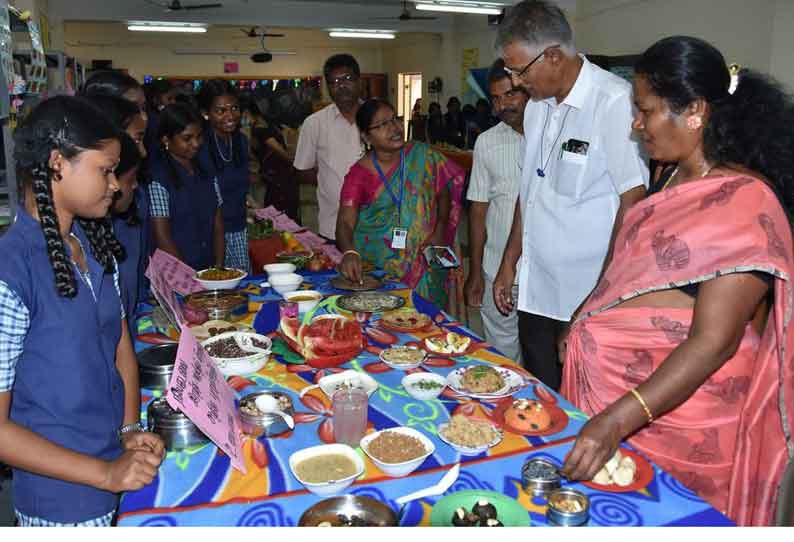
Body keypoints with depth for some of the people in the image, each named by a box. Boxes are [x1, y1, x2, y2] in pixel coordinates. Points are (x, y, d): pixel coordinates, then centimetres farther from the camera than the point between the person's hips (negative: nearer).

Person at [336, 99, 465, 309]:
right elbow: (345, 223, -12)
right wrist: (349, 253, -32)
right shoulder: (359, 175, -5)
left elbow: (444, 194, 10)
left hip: (422, 262, 1)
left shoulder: (422, 155, 0)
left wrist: (439, 232, -3)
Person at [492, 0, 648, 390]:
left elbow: (634, 201, -16)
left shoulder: (614, 102, -14)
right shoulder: (537, 105, 11)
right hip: (536, 292, 7)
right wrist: (509, 264, 16)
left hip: (589, 297, -7)